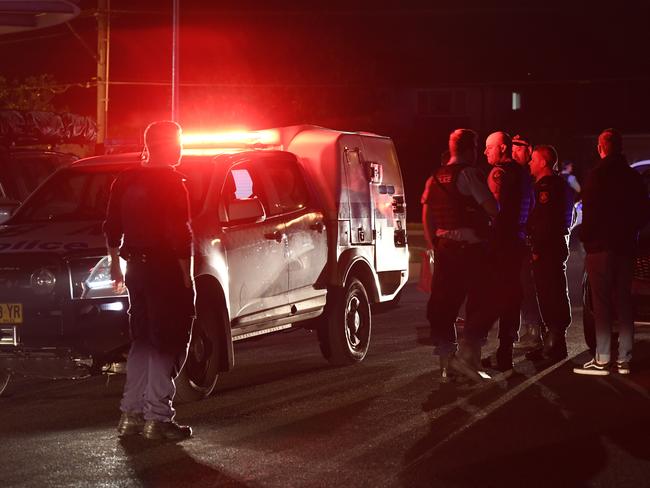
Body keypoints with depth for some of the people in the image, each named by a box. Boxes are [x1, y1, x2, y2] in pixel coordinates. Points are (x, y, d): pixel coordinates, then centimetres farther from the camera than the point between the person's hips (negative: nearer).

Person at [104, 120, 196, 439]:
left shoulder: (125, 181, 10)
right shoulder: (171, 182, -13)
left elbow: (112, 228, 15)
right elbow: (179, 234, -18)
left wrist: (116, 264, 24)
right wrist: (187, 276, -14)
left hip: (137, 269, 8)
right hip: (166, 270, -8)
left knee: (142, 341, 16)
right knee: (166, 345, -2)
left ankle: (131, 413, 15)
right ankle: (158, 417, -4)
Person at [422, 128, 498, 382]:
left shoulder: (435, 178, 13)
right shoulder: (469, 174, -10)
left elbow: (427, 216, 14)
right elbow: (492, 208, -15)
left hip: (445, 248, 7)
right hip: (472, 248, -7)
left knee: (444, 304, 9)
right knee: (481, 303, -1)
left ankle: (447, 360, 11)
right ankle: (467, 354, -11)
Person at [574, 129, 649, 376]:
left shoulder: (597, 175, -12)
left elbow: (590, 211, -15)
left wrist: (586, 238, -2)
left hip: (601, 246, -6)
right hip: (626, 246, 6)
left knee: (601, 302, -4)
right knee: (624, 301, 9)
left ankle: (602, 360, -5)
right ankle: (624, 359, 10)